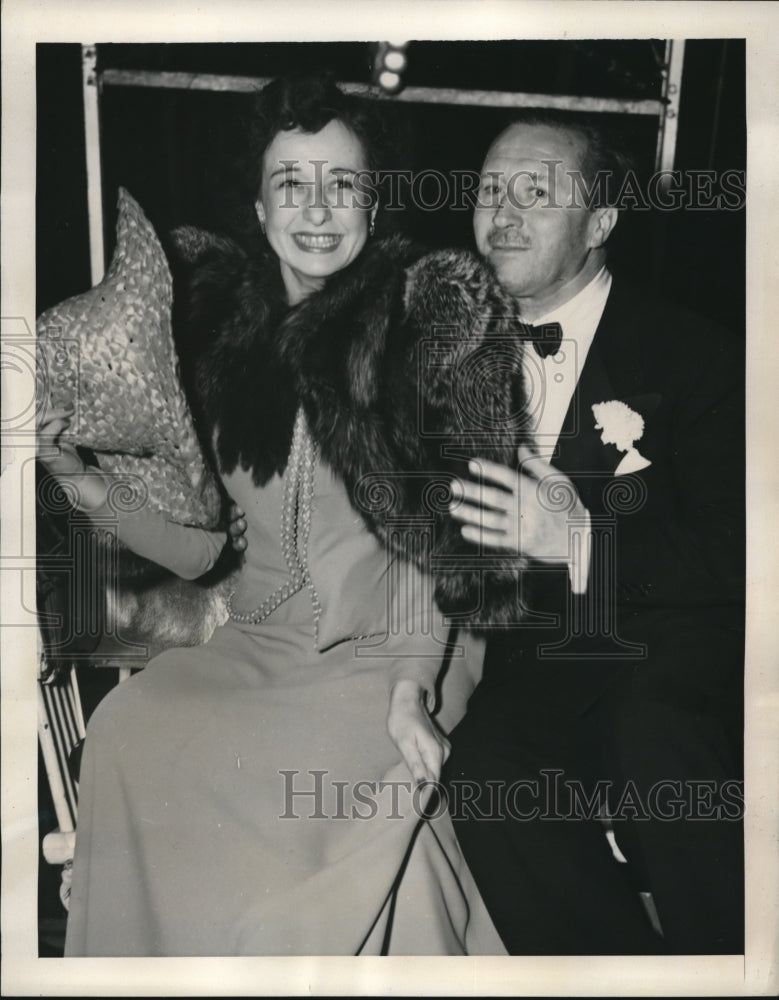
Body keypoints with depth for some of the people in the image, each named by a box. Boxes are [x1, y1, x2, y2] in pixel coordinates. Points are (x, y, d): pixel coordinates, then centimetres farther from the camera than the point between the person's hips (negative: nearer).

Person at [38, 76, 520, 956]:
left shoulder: (423, 317, -4)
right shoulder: (225, 328, 6)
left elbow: (454, 525, -6)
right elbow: (198, 546, 8)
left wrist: (415, 683, -17)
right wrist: (82, 479, -6)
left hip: (389, 651, -3)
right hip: (257, 643, 4)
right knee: (128, 733, -22)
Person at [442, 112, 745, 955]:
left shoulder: (691, 355, 1)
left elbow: (731, 555, -7)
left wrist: (580, 539, -21)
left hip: (665, 658, -2)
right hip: (527, 656, 3)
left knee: (654, 746, -34)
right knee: (483, 766, -28)